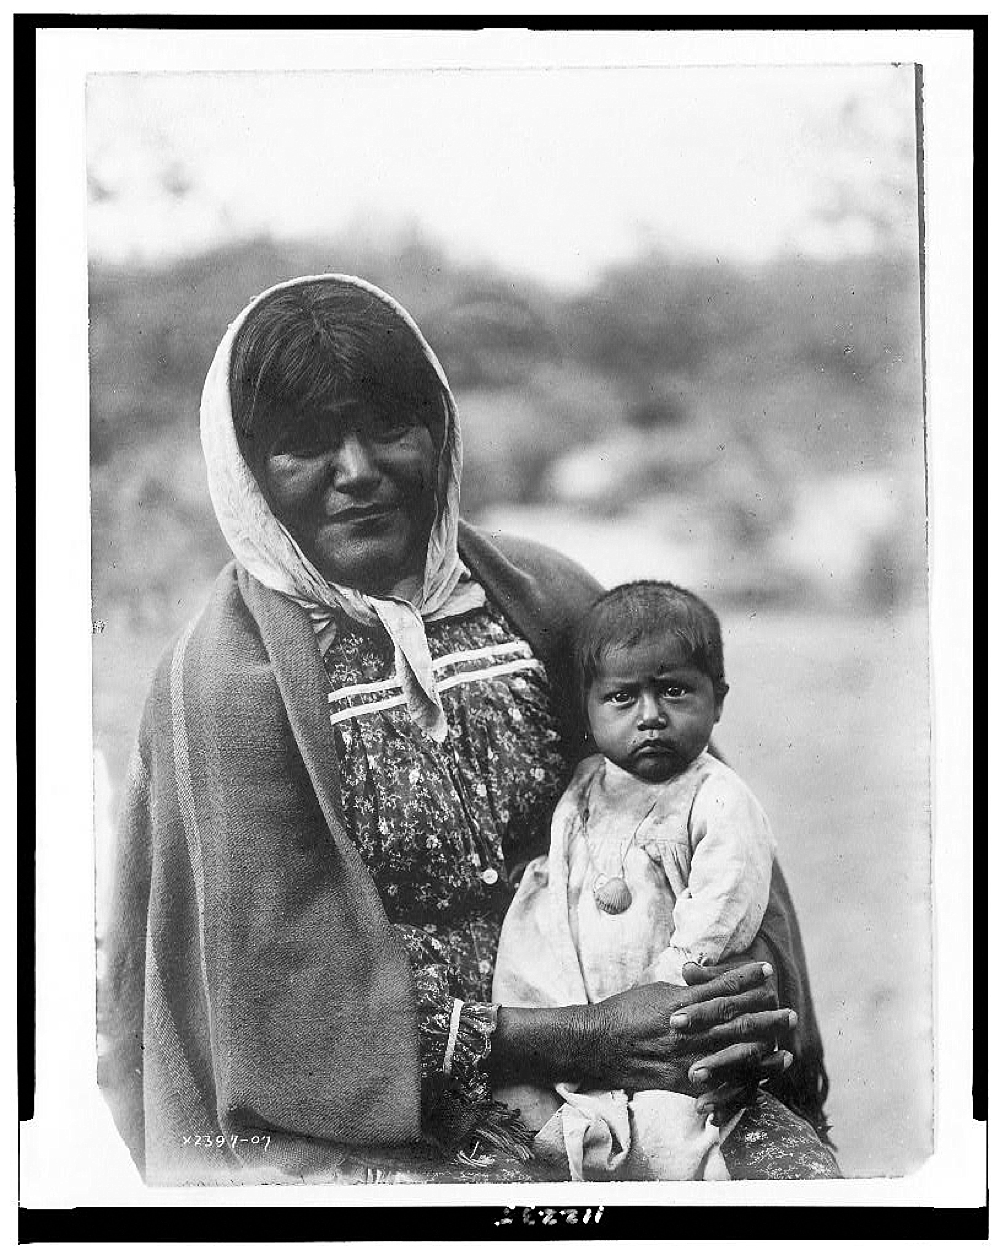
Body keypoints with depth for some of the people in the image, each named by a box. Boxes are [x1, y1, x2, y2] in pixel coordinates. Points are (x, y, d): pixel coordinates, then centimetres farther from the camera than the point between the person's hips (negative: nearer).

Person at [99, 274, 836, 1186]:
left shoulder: (537, 597, 1)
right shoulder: (228, 678, -10)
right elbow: (303, 992, -12)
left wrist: (755, 993, -11)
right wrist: (580, 1041, -17)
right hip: (354, 1134, -3)